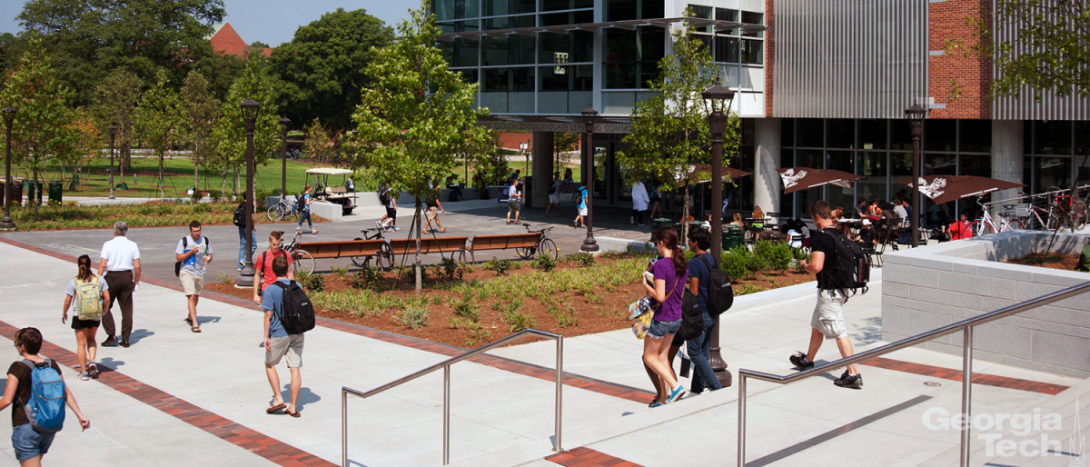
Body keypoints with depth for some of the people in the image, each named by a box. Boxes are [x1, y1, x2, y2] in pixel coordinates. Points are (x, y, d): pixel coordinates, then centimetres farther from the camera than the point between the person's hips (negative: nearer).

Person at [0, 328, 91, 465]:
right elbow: (66, 393, 2)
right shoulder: (52, 365, 2)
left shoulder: (17, 368, -13)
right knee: (35, 462, 25)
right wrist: (80, 416, 4)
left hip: (25, 427, -6)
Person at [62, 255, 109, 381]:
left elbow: (67, 301, -5)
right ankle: (92, 361, 4)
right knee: (91, 339, 24)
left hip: (79, 316, -2)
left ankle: (84, 372, 11)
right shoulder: (99, 280, -6)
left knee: (81, 344, 8)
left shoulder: (74, 282, -10)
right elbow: (107, 298, -5)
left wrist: (64, 314, 12)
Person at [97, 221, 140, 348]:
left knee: (105, 306, 10)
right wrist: (136, 280, 12)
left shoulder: (108, 245, -6)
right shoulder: (132, 245, 2)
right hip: (127, 277, 3)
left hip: (112, 277, -3)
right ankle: (125, 339, 9)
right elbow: (137, 266, 0)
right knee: (126, 308, 8)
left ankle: (112, 335, 1)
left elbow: (102, 265, -10)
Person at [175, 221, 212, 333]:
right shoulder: (184, 241, -7)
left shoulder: (205, 241, 4)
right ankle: (195, 324, -18)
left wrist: (208, 259, -11)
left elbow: (210, 254, 13)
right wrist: (191, 252, -19)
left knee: (196, 297, 18)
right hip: (187, 272, -5)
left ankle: (190, 317, 41)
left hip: (200, 273, 5)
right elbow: (178, 258, -6)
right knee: (191, 297, -15)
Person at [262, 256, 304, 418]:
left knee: (269, 364, 17)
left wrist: (266, 336, -8)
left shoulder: (270, 290, -11)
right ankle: (293, 406, 7)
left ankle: (278, 399, 9)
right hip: (297, 333, 4)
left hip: (279, 334, -4)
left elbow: (268, 315, -13)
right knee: (295, 369, 4)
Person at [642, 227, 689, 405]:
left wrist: (646, 285, -9)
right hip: (677, 318, 8)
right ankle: (664, 399, 19)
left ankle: (676, 386, -3)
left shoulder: (661, 265, -22)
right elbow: (683, 292, 11)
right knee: (662, 357, 17)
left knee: (650, 357, 10)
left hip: (661, 318, -8)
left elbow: (660, 297, -26)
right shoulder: (683, 264, 2)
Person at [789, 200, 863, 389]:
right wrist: (845, 291, 24)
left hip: (828, 291, -9)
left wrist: (804, 264, -5)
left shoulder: (820, 238, -18)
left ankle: (853, 374, -9)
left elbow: (816, 267, -28)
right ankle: (808, 361, 39)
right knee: (816, 325, 24)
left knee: (839, 333, -8)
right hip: (841, 289, 9)